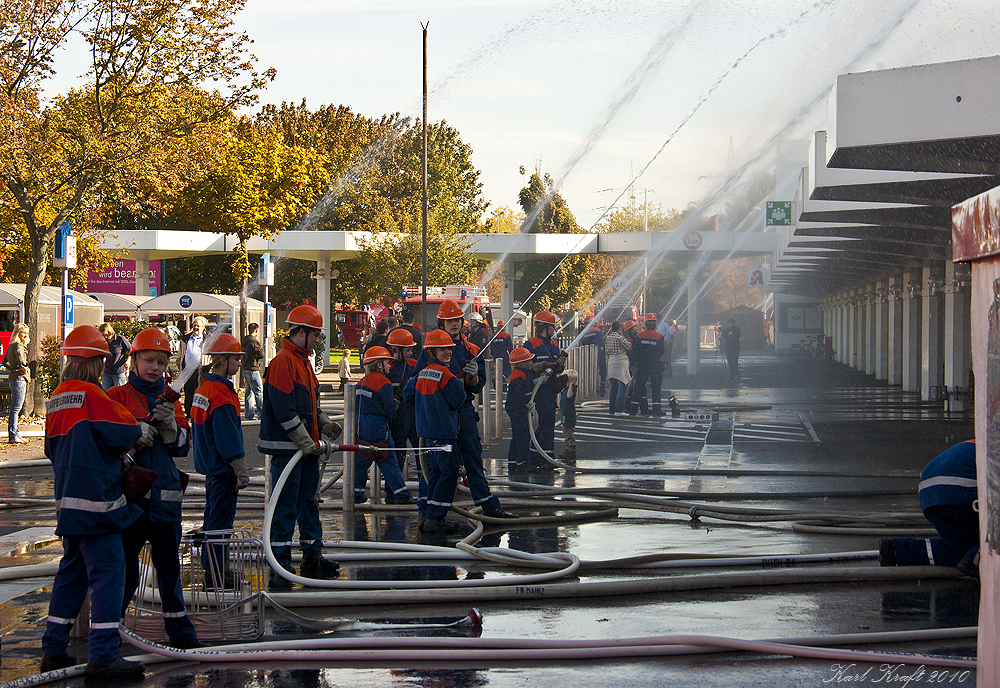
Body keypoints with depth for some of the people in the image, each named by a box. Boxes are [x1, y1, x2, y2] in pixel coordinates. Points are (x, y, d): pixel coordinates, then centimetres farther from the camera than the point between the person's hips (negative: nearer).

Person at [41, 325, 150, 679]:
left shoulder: (56, 400, 13)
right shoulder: (91, 395, -13)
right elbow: (121, 431, -16)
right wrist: (141, 431, 5)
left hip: (68, 499, 9)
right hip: (96, 497, -9)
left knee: (72, 570, 16)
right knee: (108, 570, -8)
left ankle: (54, 649, 19)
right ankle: (103, 656, -13)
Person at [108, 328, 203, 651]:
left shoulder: (169, 400, 15)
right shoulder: (117, 396, 2)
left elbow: (183, 447, 7)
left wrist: (170, 426, -12)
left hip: (165, 494, 4)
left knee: (169, 565, 8)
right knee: (125, 570, -2)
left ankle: (179, 628, 16)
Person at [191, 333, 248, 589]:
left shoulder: (203, 387, 11)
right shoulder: (222, 392, -20)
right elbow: (228, 436, -22)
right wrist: (241, 470, -17)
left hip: (209, 462, 10)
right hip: (223, 466, -10)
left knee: (214, 514, 17)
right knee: (221, 517, -5)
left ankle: (211, 567, 25)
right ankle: (217, 575, -3)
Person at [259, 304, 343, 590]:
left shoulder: (303, 361, 17)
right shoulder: (283, 362, -16)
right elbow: (284, 409, -21)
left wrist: (325, 424, 9)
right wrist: (304, 441, -19)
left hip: (307, 445, 10)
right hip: (286, 448, -10)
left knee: (309, 501, 15)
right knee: (285, 507, -8)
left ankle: (313, 558, 24)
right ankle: (280, 565, -5)